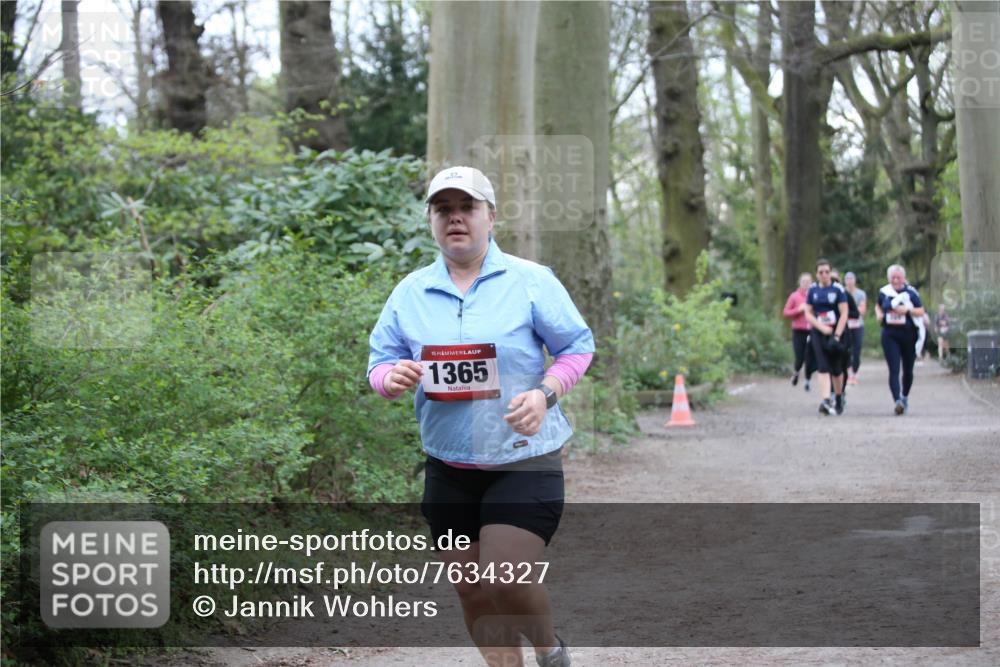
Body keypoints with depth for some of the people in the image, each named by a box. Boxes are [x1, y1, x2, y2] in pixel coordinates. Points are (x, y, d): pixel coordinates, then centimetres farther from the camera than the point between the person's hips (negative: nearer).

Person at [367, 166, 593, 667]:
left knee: (505, 580, -13)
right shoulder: (409, 292, 6)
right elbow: (380, 360, 9)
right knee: (471, 591, 6)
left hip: (523, 461, -4)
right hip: (448, 468, 4)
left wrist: (544, 393, -18)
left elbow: (576, 346, 0)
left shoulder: (531, 281, -3)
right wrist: (390, 377, -15)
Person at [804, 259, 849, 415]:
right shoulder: (812, 290, 4)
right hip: (818, 332, 1)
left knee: (836, 368, 8)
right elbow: (808, 313, 4)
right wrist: (822, 328, -10)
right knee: (823, 367, -12)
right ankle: (825, 401, -21)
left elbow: (844, 314, -7)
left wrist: (837, 335, -15)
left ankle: (839, 398, 29)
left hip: (836, 332, -1)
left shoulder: (838, 289, -4)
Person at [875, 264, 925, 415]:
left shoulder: (911, 293, -1)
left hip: (908, 335, 0)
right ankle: (897, 401, -23)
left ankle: (905, 397, 37)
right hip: (889, 335, 0)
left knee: (907, 370, 14)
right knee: (893, 370, -14)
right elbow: (878, 306, 22)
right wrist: (879, 315, 1)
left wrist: (907, 310, -17)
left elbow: (921, 312, 0)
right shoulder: (884, 292, 5)